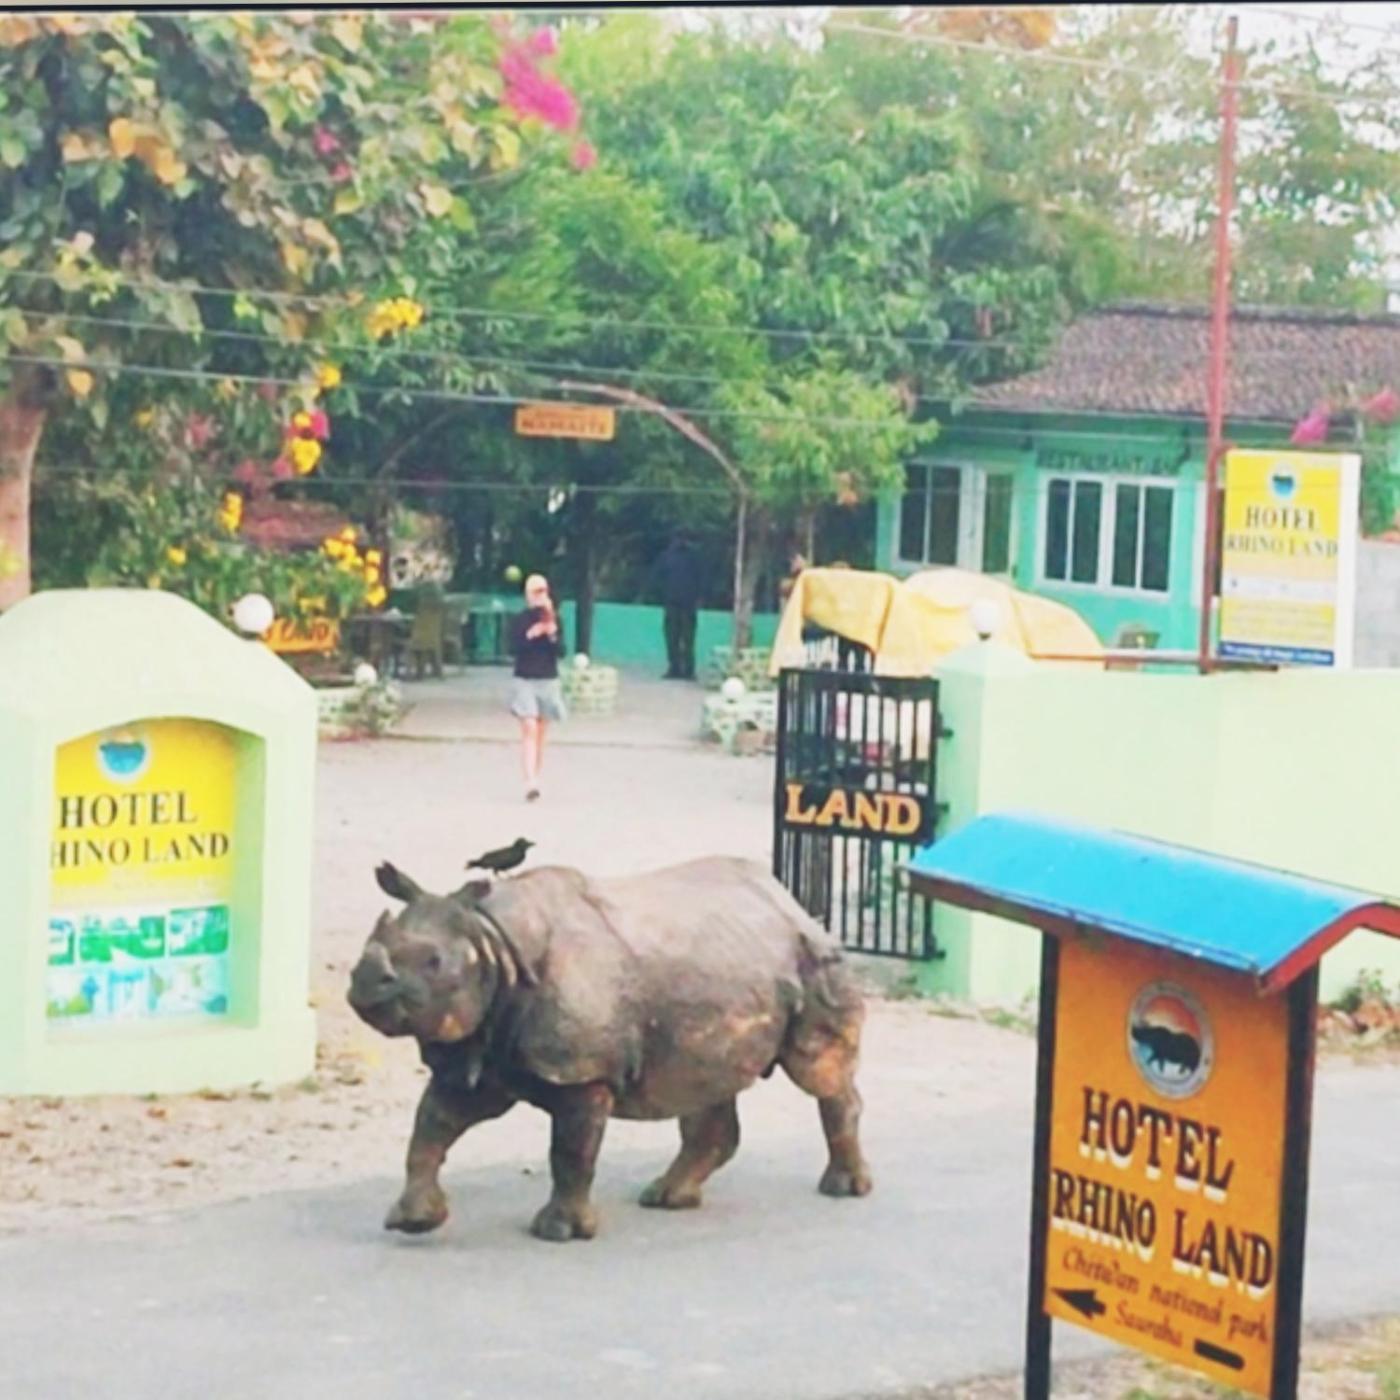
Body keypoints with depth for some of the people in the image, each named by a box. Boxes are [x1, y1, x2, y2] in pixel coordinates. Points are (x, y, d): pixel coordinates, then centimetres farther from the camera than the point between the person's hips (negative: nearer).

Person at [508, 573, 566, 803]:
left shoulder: (554, 619, 5)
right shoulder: (520, 620, -1)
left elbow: (561, 651, -1)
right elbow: (513, 649, -8)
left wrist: (553, 635, -18)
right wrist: (529, 636, -21)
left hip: (548, 681, 3)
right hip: (524, 680, -3)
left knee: (540, 733, 8)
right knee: (529, 729, -15)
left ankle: (535, 780, 17)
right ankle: (530, 783, -24)